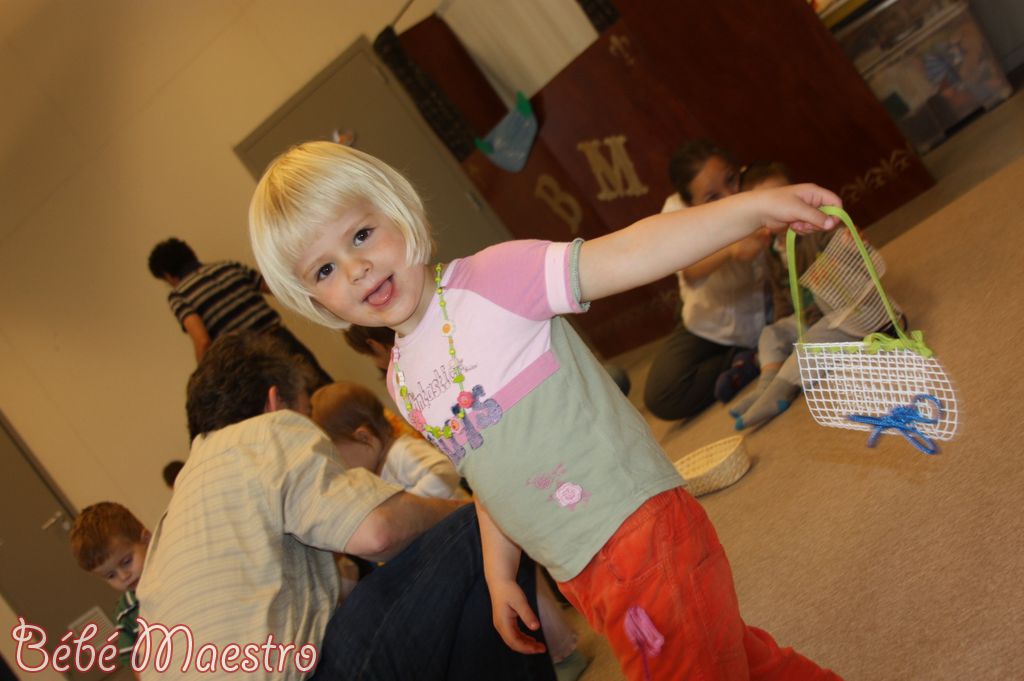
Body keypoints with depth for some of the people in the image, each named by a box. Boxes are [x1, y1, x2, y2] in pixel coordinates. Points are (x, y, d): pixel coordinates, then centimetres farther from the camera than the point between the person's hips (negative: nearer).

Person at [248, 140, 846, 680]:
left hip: (638, 524, -7)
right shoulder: (404, 382, 9)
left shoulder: (490, 281, -12)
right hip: (584, 578, 7)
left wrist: (754, 207, -29)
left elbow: (625, 255, -21)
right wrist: (500, 574, 16)